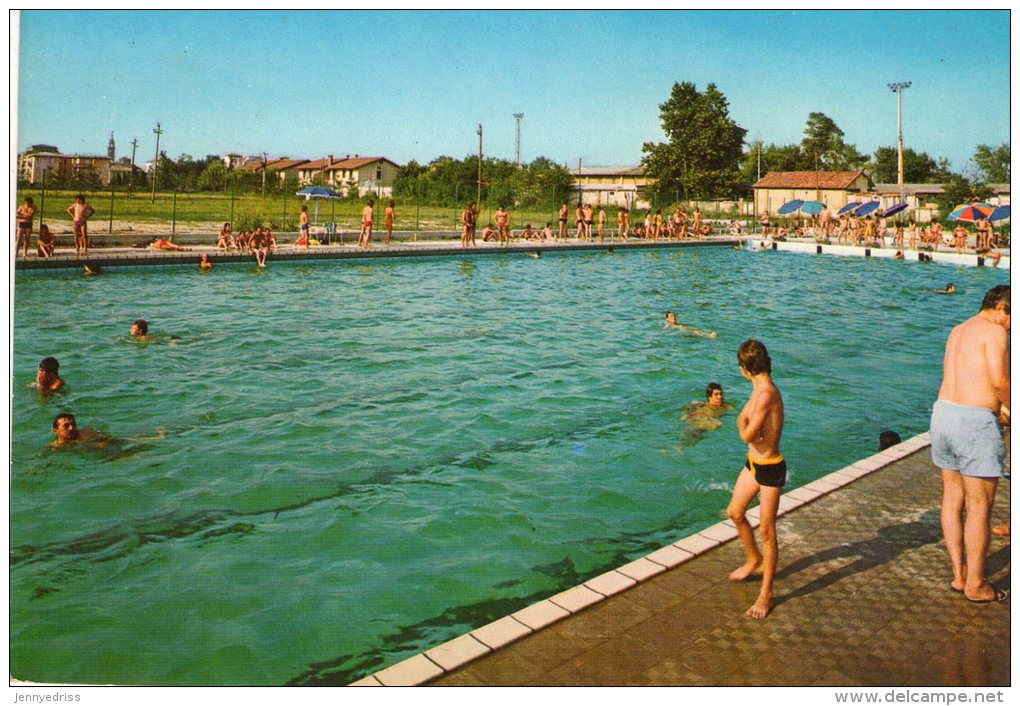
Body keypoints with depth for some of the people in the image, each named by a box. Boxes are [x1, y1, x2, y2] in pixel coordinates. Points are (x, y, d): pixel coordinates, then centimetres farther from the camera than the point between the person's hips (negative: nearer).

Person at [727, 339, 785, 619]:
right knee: (735, 512, 21)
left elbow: (747, 435, -27)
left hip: (770, 468, -9)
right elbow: (753, 428, 3)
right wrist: (747, 422, -19)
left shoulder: (767, 393, -26)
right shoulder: (761, 389, 4)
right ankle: (754, 559, 45)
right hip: (753, 463, 9)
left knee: (766, 531, 1)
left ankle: (766, 594, 13)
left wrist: (742, 421, -7)